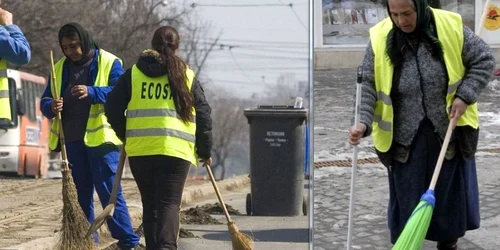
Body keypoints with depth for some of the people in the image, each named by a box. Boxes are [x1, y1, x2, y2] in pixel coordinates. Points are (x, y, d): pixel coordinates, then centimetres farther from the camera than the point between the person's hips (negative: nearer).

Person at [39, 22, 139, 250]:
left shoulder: (109, 63, -2)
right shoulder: (60, 68, 13)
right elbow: (45, 100, 13)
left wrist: (91, 92, -30)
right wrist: (51, 106, -12)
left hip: (100, 138, -6)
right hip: (72, 141, 6)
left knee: (109, 193, -8)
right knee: (79, 196, 10)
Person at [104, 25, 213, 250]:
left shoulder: (133, 74, 8)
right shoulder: (187, 76, 6)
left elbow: (112, 107, 7)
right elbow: (203, 115, 7)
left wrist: (126, 136, 22)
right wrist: (205, 151, 17)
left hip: (139, 149, 2)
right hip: (175, 150, -2)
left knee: (150, 204, 13)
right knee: (169, 203, -4)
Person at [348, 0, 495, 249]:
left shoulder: (450, 27, -13)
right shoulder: (380, 39, -12)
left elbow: (484, 59, -4)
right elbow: (369, 85, -7)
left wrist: (465, 96, -13)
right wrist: (364, 122, -20)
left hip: (448, 129, 0)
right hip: (406, 135, 0)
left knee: (449, 189, 14)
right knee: (407, 193, 7)